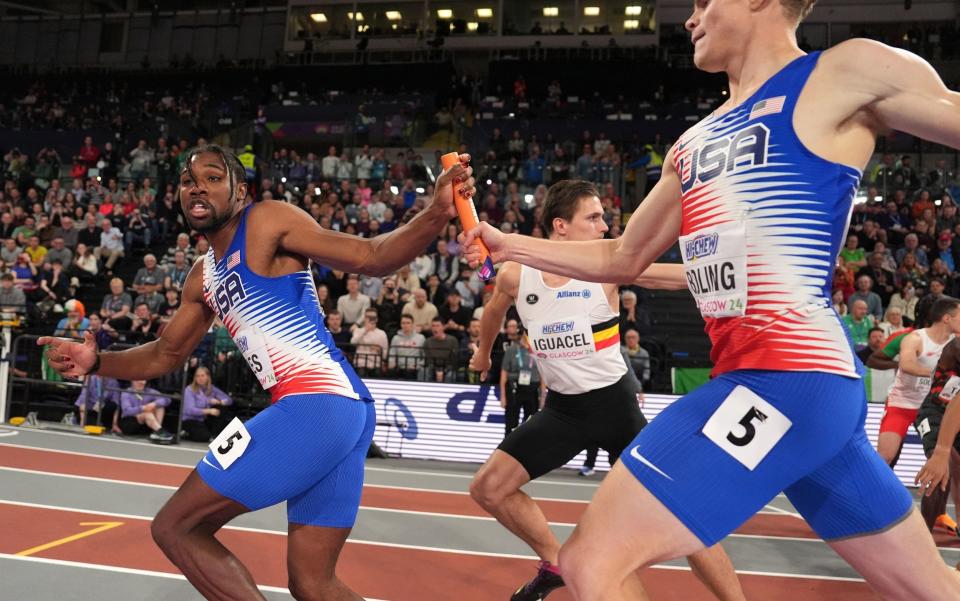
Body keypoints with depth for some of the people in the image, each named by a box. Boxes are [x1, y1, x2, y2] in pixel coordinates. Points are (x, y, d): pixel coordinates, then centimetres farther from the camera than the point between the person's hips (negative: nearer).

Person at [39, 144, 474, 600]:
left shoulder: (267, 221, 0)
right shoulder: (203, 278, 24)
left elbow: (371, 257, -10)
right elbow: (166, 355, 33)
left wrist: (437, 212, -26)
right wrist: (97, 362, 16)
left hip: (314, 406, -9)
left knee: (174, 528, 2)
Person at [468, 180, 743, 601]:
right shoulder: (514, 274, -6)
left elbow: (682, 276, -22)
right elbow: (494, 314, 16)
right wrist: (483, 354, 32)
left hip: (613, 402, -3)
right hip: (561, 407, 3)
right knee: (487, 488, 2)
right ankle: (556, 564, 23)